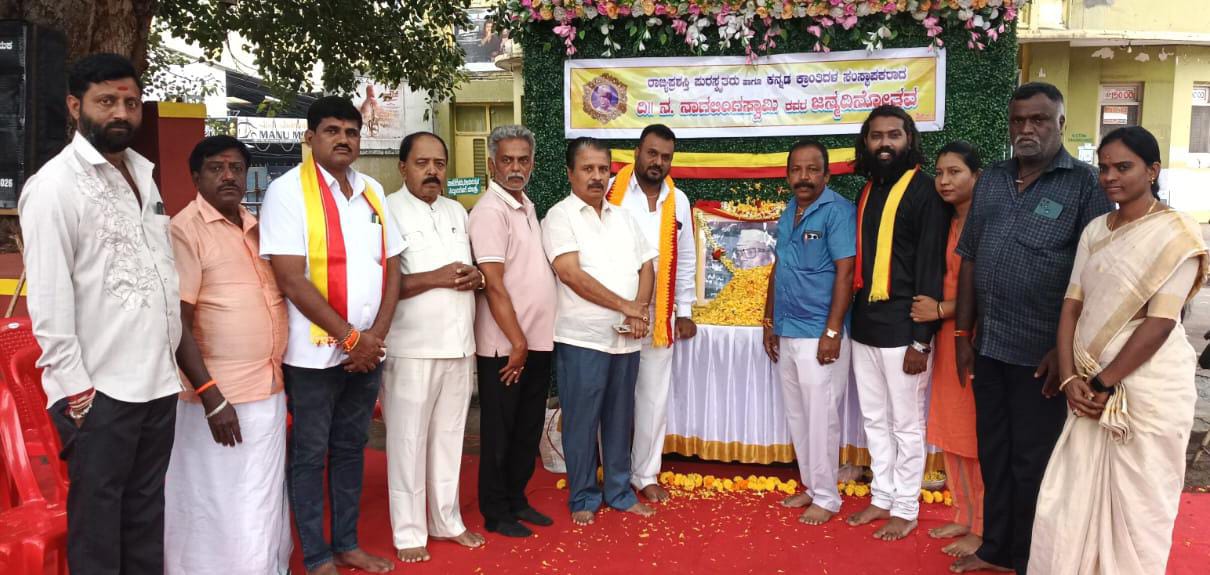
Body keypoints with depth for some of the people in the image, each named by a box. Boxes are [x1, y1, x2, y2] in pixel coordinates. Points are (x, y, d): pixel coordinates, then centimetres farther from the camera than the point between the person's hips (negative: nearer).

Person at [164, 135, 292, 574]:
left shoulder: (256, 228, 12)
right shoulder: (185, 229, -10)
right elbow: (176, 323, -15)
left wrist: (278, 377, 14)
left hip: (269, 391, 7)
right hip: (221, 396, -7)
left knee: (264, 504, 17)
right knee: (220, 512, 4)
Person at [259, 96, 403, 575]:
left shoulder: (371, 190, 9)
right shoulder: (288, 190, -8)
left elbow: (391, 267, 9)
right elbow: (291, 279, -16)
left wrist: (375, 336, -4)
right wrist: (350, 337, -15)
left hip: (367, 349, 6)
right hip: (315, 351, -5)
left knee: (351, 448, 15)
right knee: (310, 455, 6)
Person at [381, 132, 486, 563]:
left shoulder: (457, 211, 14)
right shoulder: (387, 211, -7)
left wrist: (476, 278, -3)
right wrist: (434, 278, -21)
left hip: (459, 345, 6)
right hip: (412, 349, -6)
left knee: (449, 435, 15)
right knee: (408, 440, 3)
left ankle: (447, 520, 28)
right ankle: (409, 531, 17)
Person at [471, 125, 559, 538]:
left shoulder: (527, 206, 11)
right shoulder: (490, 211, -14)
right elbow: (494, 284, -18)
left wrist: (532, 339, 13)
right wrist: (517, 341, -16)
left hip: (538, 341, 8)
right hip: (505, 346, -8)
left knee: (528, 428, 16)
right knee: (500, 432, 5)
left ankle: (516, 499, 30)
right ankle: (496, 513, 18)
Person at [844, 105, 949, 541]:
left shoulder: (924, 190, -10)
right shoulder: (868, 190, 11)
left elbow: (931, 269, -13)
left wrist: (921, 340, -16)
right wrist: (852, 318, 10)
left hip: (902, 327, -7)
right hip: (864, 324, 7)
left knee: (906, 423, 6)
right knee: (875, 419, 16)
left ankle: (905, 509, 19)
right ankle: (882, 497, 29)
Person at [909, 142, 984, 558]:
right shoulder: (947, 222, 12)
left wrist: (940, 310, -12)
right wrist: (936, 313, 2)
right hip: (946, 336, 8)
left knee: (977, 435, 2)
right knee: (952, 432, 14)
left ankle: (983, 528, 15)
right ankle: (964, 516, 28)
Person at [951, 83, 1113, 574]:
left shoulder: (1085, 184, -6)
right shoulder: (990, 181, 9)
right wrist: (963, 334, 7)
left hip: (1040, 353, -5)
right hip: (988, 347, 5)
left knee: (1032, 461, 7)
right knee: (993, 452, 16)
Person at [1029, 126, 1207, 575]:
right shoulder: (1094, 230, 9)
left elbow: (1159, 323, -16)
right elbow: (1072, 305, 6)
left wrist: (1103, 384, -14)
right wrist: (1070, 378, -5)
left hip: (1149, 388, -6)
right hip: (1093, 386, 6)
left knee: (1137, 506, 7)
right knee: (1075, 496, 11)